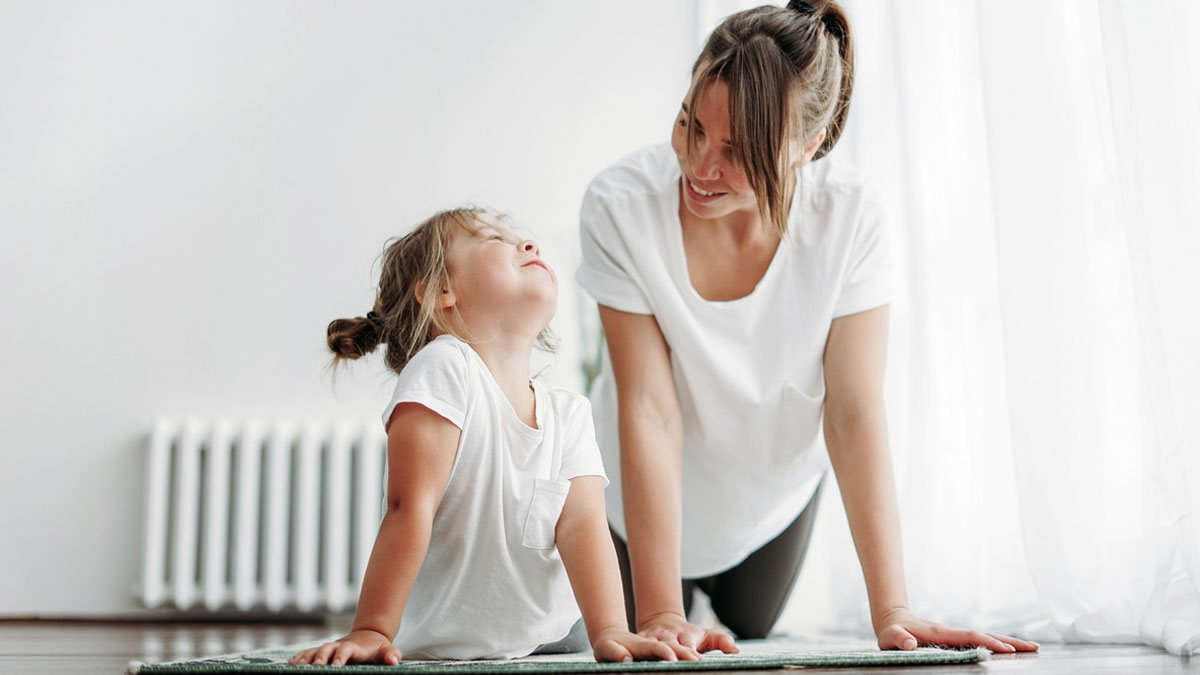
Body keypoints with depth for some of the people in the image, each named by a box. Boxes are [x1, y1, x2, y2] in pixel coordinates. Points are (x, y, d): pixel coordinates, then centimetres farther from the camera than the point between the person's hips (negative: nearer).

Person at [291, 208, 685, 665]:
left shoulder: (569, 414, 2)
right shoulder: (445, 367, -16)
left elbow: (582, 523, -9)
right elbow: (409, 508, -22)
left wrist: (610, 632, -22)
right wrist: (370, 631, -25)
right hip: (440, 655, -4)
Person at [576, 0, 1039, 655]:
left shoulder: (848, 215, -29)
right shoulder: (621, 205, -33)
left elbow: (853, 413, -29)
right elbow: (649, 411, -34)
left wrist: (891, 610, -34)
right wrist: (659, 613, -37)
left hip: (778, 488, 2)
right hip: (649, 497, -1)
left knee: (750, 631, 26)